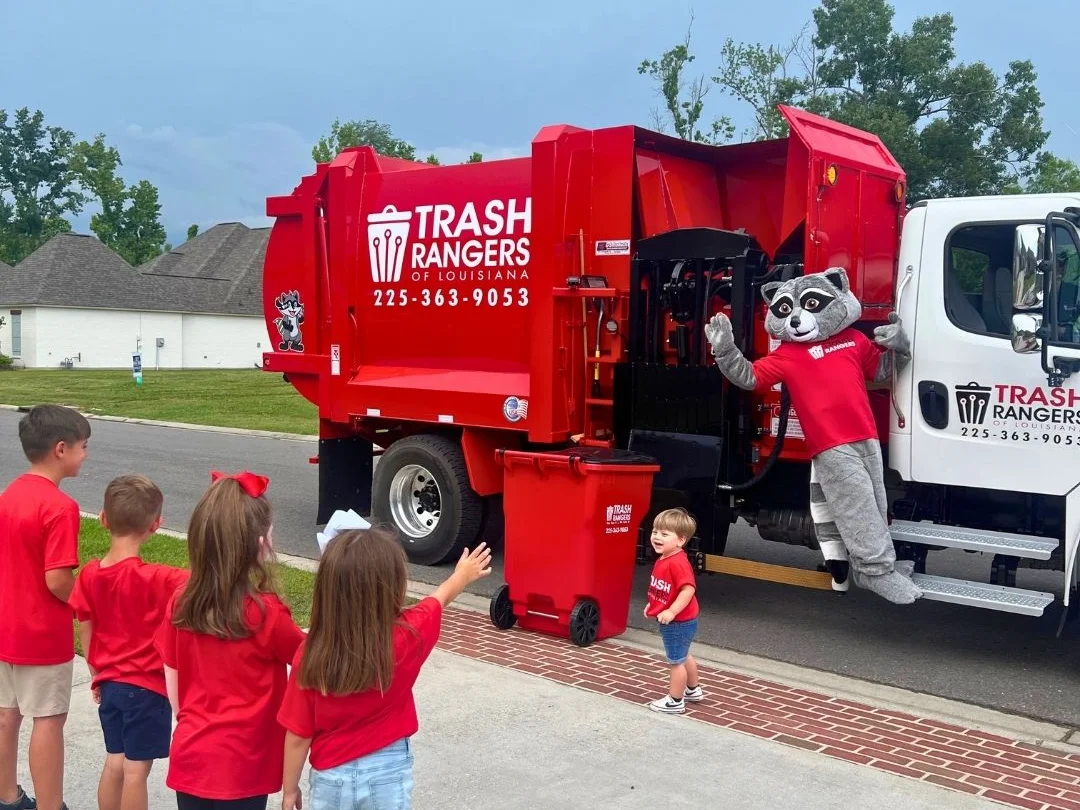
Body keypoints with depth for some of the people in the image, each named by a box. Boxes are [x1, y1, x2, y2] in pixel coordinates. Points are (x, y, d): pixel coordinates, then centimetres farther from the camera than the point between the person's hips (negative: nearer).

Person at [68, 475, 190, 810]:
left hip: (109, 684, 6)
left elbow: (85, 629, 8)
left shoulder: (89, 574, -3)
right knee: (136, 770, 4)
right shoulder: (157, 579, -21)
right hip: (147, 686, -6)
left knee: (114, 763, 18)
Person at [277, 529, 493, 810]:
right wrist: (463, 575, 23)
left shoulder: (312, 654, -20)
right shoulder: (408, 636, -19)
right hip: (388, 774, 0)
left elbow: (298, 735, -11)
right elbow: (439, 598, 3)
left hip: (331, 777, 0)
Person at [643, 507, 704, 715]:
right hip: (680, 623, 10)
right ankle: (693, 690, 46)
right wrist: (652, 604, 13)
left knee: (676, 661, 5)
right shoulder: (663, 560, 2)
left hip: (678, 623, -10)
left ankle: (674, 701, 19)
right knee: (683, 656, 27)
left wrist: (671, 611, -36)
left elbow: (688, 589, -35)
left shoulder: (677, 563, -29)